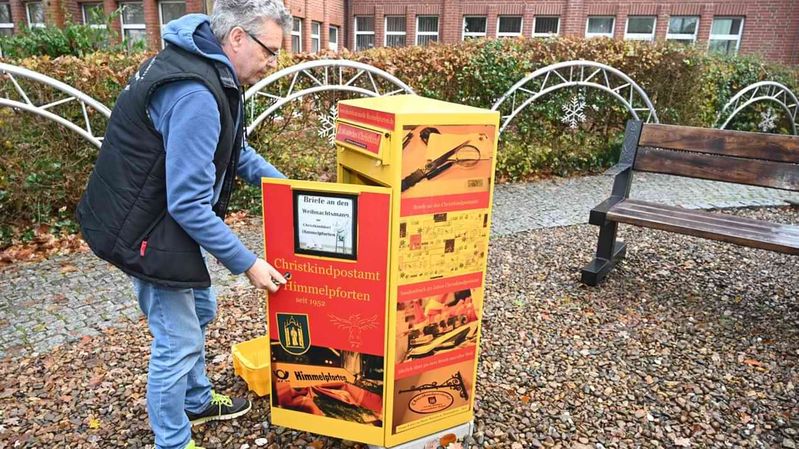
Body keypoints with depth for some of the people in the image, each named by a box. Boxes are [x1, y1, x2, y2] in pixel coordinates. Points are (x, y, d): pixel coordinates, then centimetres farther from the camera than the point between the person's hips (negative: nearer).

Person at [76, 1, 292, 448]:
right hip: (145, 231, -10)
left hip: (165, 217, 11)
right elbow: (188, 204, -29)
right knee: (179, 342, 1)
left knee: (200, 309, 23)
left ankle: (197, 402, 44)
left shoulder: (207, 68, 4)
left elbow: (234, 148, 15)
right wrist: (247, 263, -23)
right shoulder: (195, 95, -30)